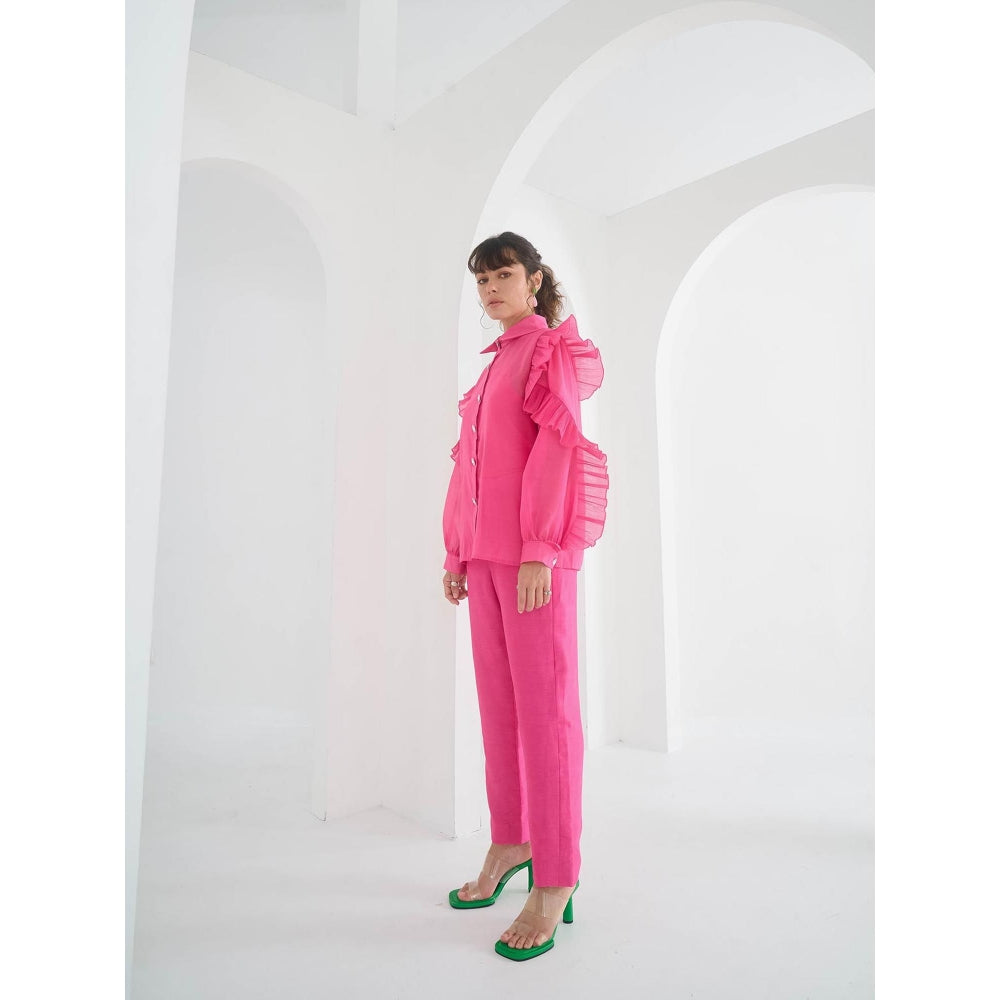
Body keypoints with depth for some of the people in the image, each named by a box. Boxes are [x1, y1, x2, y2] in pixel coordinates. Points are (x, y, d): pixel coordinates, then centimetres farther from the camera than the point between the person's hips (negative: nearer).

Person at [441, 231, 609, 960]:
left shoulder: (552, 350, 1)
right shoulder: (496, 364, 21)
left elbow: (558, 448, -11)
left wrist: (541, 548, -19)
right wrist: (457, 551, 14)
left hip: (535, 549, -7)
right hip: (485, 551, 8)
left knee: (545, 705, -4)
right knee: (496, 702, 11)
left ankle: (557, 881, 7)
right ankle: (511, 842, 26)